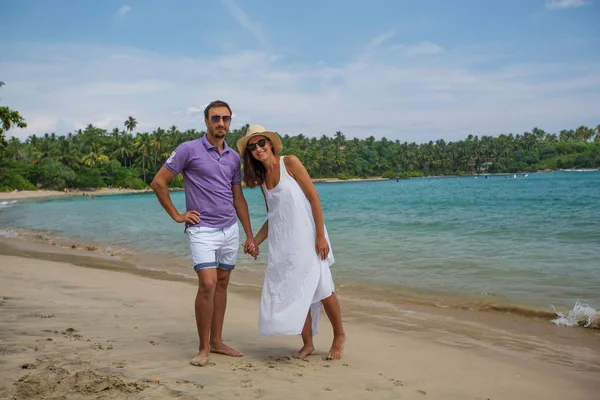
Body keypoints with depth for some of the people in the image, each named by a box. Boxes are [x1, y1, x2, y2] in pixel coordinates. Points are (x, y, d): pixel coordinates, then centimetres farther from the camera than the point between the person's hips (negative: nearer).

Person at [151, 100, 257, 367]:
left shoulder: (233, 157, 10)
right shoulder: (189, 150, -6)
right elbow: (158, 183, -4)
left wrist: (250, 235, 13)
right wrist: (177, 215, -4)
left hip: (230, 229, 6)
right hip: (202, 230, -6)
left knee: (222, 284, 10)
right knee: (208, 284, -14)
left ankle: (216, 341, 21)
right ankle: (203, 348, -3)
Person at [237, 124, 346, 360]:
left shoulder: (290, 163, -5)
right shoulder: (261, 178, 12)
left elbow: (314, 198, -8)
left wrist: (321, 236, -14)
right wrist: (255, 241, 9)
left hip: (306, 238, -5)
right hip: (282, 244, 5)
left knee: (322, 288, -2)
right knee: (294, 291, 2)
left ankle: (339, 336, 19)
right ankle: (307, 344, 14)